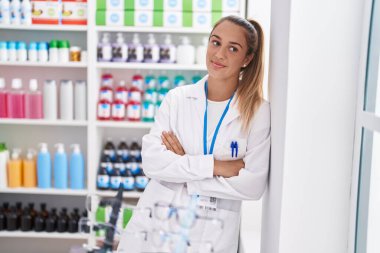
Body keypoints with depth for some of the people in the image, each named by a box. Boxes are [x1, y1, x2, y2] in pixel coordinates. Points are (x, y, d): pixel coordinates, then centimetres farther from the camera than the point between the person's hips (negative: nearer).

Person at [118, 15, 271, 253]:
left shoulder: (259, 112, -6)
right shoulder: (177, 98, 0)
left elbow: (253, 184, -13)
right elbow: (152, 161, -10)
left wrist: (182, 165, -12)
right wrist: (215, 165, -17)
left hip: (212, 233, -1)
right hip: (158, 223, 2)